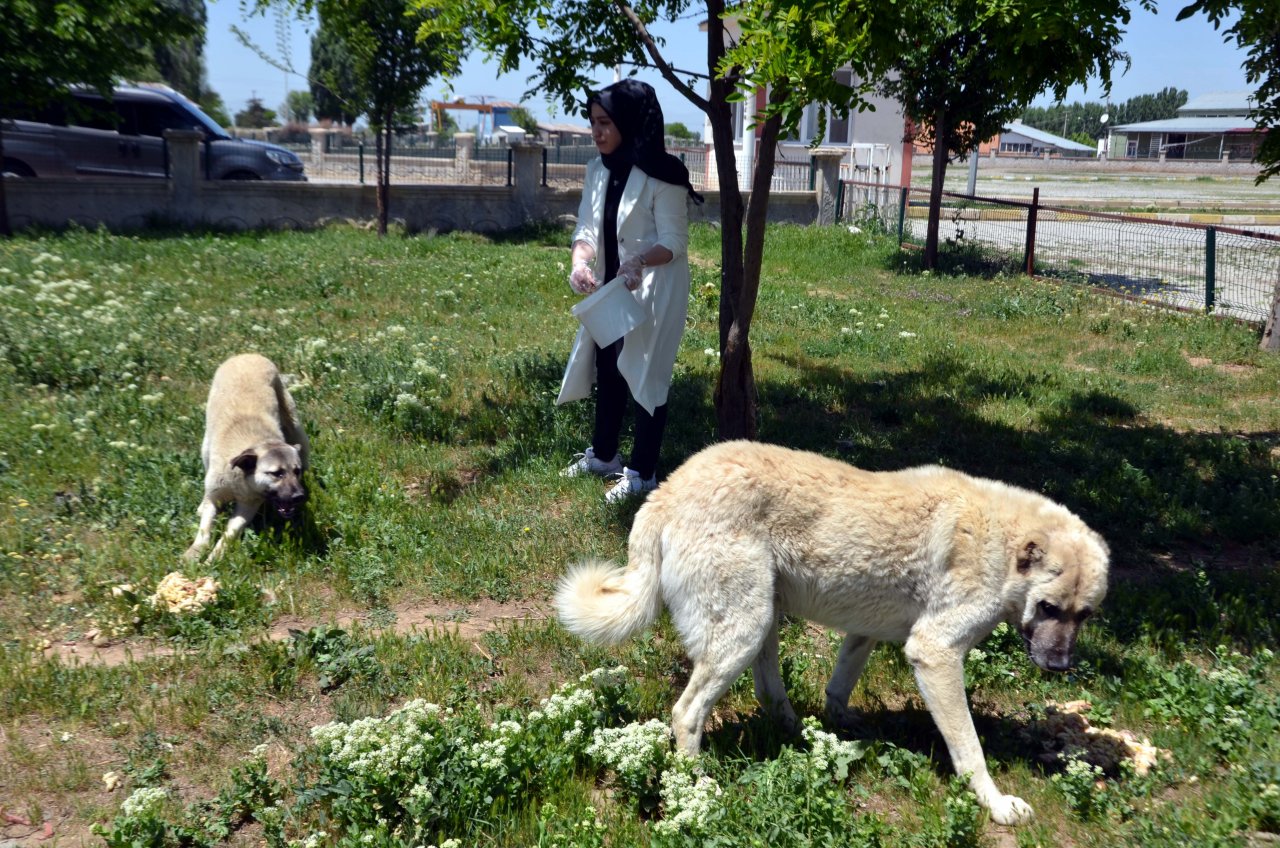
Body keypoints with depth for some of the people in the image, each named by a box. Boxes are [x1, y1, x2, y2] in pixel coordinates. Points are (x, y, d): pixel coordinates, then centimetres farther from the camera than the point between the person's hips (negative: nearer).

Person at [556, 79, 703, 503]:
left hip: (654, 290, -7)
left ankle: (642, 474, 13)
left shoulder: (661, 176, -18)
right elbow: (587, 227, 1)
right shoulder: (598, 170, 3)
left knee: (645, 375, 0)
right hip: (612, 289, 7)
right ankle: (603, 455, 35)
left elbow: (674, 242, -17)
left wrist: (639, 262, -36)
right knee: (606, 368, 16)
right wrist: (579, 262, -20)